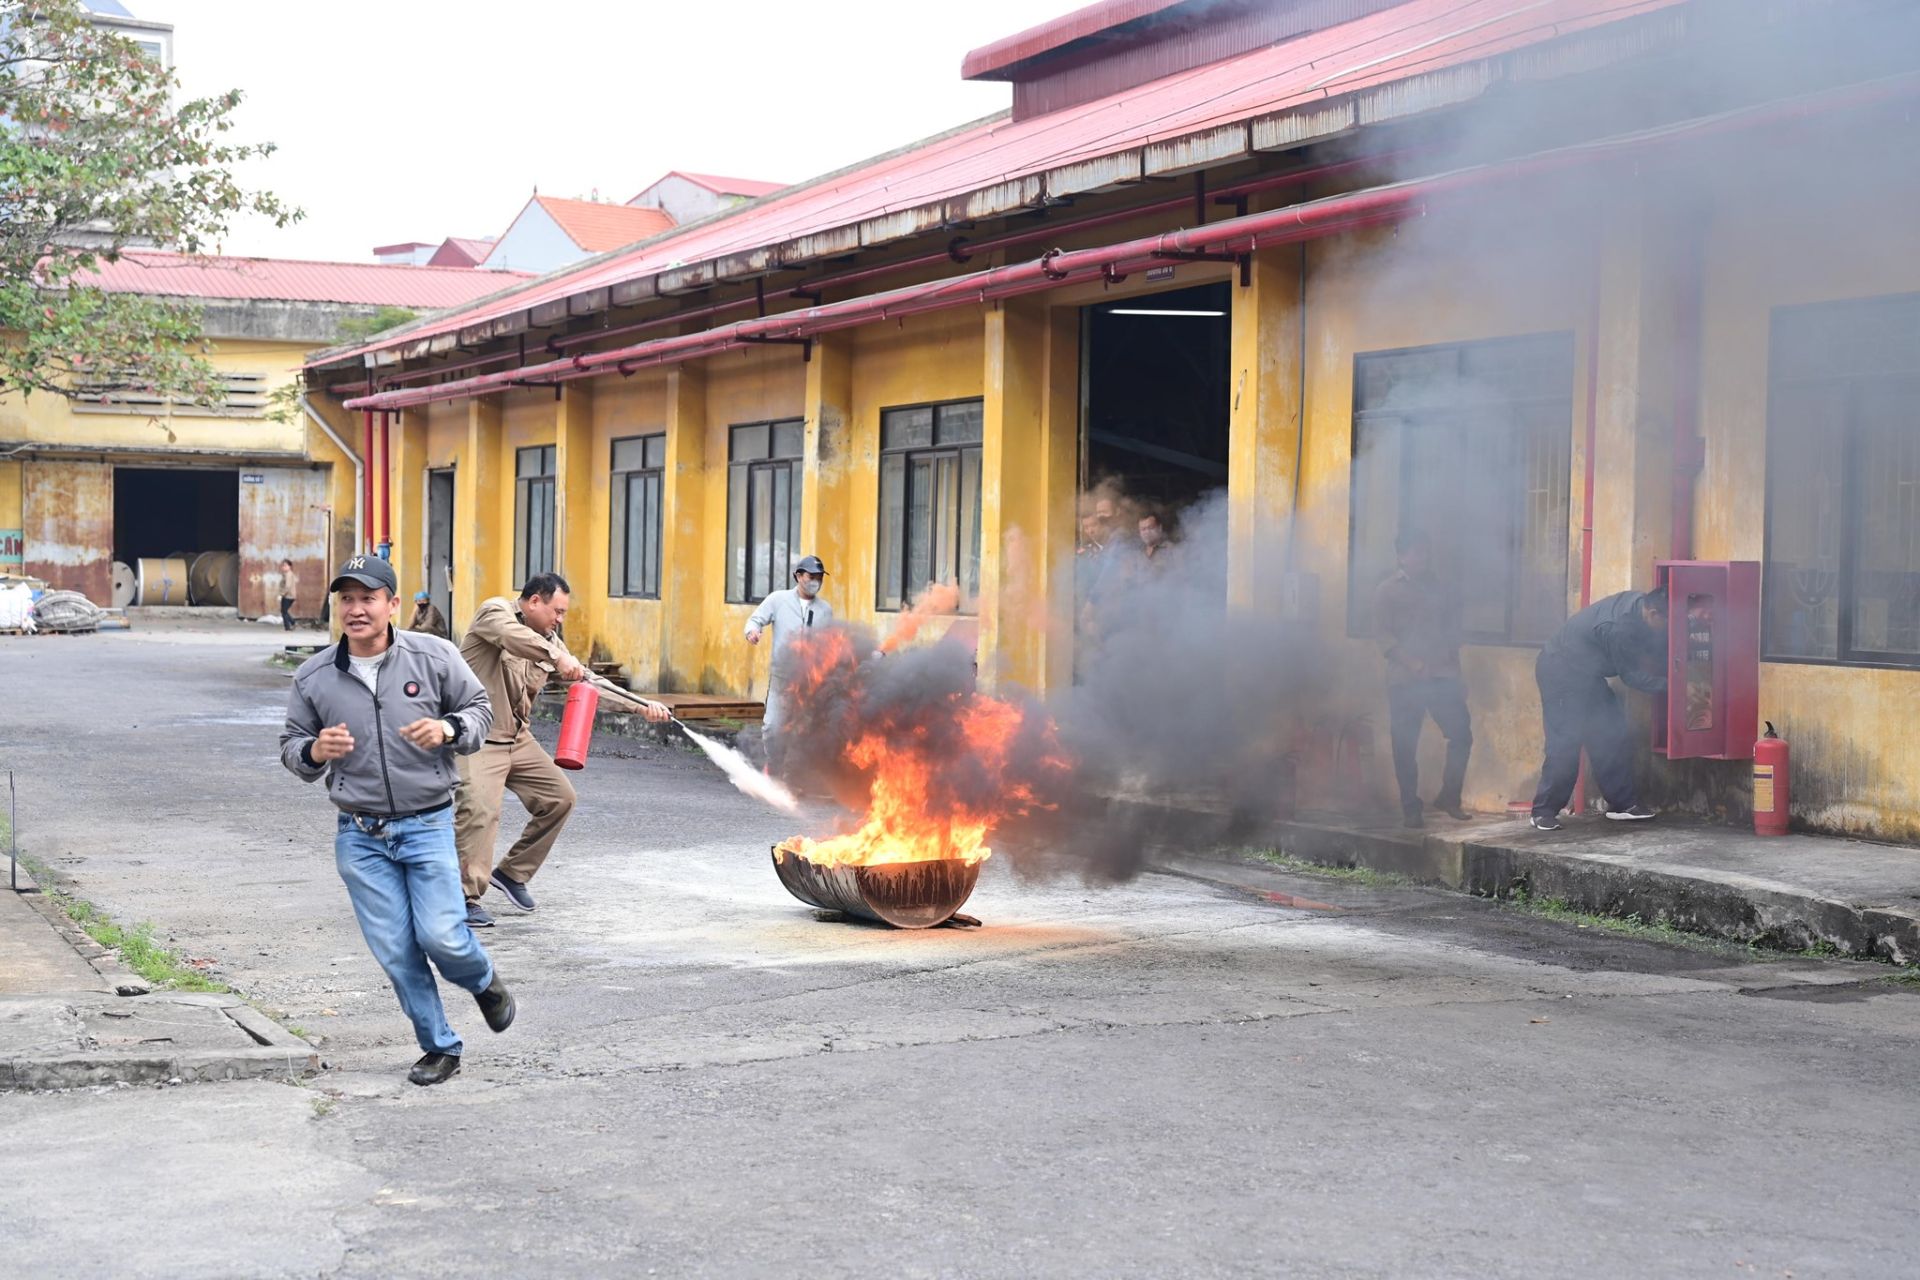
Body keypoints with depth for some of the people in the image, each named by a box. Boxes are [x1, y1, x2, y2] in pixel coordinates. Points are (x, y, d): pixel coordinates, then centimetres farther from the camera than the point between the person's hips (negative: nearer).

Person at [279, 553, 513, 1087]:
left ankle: (485, 982, 25)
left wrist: (448, 729, -16)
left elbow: (480, 708, 6)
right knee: (395, 953, 3)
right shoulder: (313, 678, -2)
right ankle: (440, 1048, 21)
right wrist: (314, 751, -15)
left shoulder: (434, 657, -5)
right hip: (359, 837, 2)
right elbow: (290, 745, 9)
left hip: (428, 826, -2)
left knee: (440, 936, -10)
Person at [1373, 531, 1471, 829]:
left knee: (1461, 733, -6)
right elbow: (1383, 635, -5)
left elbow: (1453, 625, 19)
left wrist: (1453, 664, 6)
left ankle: (1449, 796, 10)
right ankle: (1410, 809, 9)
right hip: (1404, 679, -4)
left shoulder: (1438, 587, 16)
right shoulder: (1389, 590, 2)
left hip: (1442, 676, 4)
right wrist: (1414, 664, -15)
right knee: (1405, 746, -1)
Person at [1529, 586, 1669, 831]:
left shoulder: (1640, 602, -7)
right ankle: (1544, 811, -3)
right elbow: (1631, 675, -21)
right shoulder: (1619, 628, -32)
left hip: (1586, 674, 9)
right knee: (1565, 743, -10)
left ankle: (1622, 803, 11)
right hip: (1561, 673, -9)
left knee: (1615, 735, 6)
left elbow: (1655, 648, 7)